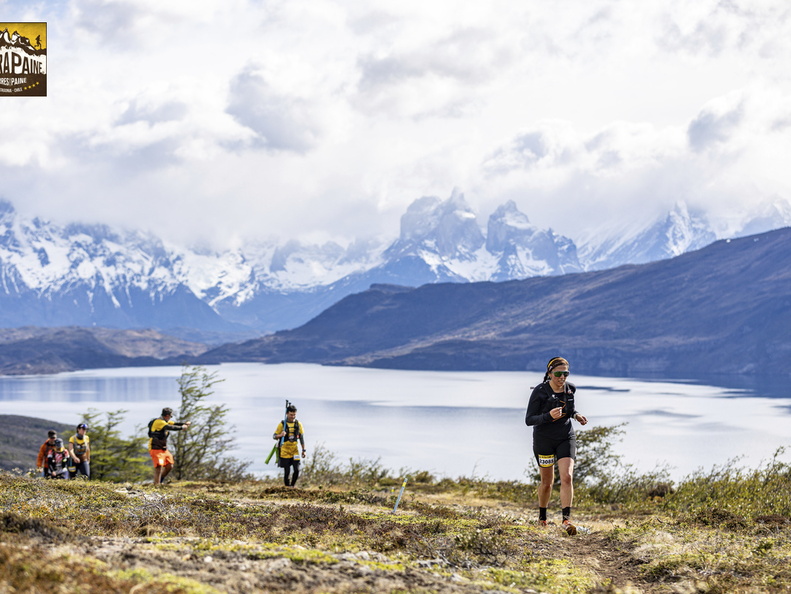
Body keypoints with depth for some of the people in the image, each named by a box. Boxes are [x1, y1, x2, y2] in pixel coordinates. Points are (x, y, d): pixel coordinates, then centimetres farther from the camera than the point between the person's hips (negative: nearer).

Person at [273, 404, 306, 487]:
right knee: (287, 471, -3)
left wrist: (303, 450, 9)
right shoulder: (282, 424, -5)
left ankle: (292, 486, 12)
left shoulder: (298, 424, 4)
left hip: (295, 450, 3)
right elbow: (274, 436, -2)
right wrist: (280, 435, -24)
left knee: (297, 470, -6)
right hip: (285, 451, -3)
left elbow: (301, 437, 12)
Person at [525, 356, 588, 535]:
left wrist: (576, 414, -1)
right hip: (544, 440, -3)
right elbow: (528, 420, -16)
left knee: (567, 477, -16)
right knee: (547, 482, 9)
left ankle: (566, 519, -18)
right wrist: (548, 416, -32)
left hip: (566, 438, 3)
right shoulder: (539, 391, -16)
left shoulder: (570, 389, -2)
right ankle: (542, 517, 31)